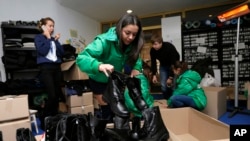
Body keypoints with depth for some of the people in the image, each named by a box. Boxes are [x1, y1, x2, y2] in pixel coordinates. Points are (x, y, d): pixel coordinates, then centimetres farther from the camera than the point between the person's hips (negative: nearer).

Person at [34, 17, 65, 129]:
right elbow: (43, 51, -14)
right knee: (52, 95, -13)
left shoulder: (54, 38, 17)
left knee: (57, 95, 5)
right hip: (46, 68, -6)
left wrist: (56, 40, 1)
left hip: (56, 67, 6)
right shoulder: (39, 38, 2)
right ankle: (44, 120, 4)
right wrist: (48, 38, -6)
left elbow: (61, 53, 8)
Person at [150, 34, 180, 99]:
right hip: (163, 65, 4)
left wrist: (171, 77, -30)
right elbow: (153, 63, -7)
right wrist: (154, 75, -14)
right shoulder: (152, 50, -21)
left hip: (174, 65, -4)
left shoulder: (169, 47, -34)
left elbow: (174, 63, -30)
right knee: (163, 85, -5)